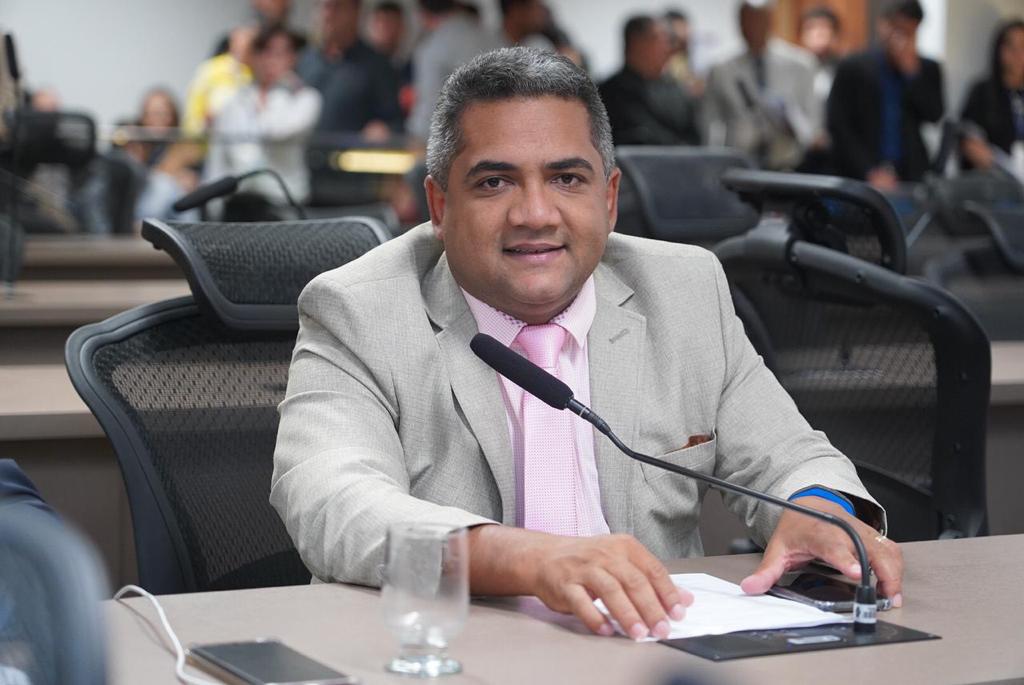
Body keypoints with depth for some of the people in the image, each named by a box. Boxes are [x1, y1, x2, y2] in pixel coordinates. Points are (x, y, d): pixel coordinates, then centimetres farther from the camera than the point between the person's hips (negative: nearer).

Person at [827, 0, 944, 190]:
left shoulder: (928, 70, 9)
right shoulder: (852, 68, 0)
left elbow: (934, 115, -3)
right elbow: (839, 126, -5)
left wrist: (911, 71, -11)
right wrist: (871, 171, -13)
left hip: (911, 178, 2)